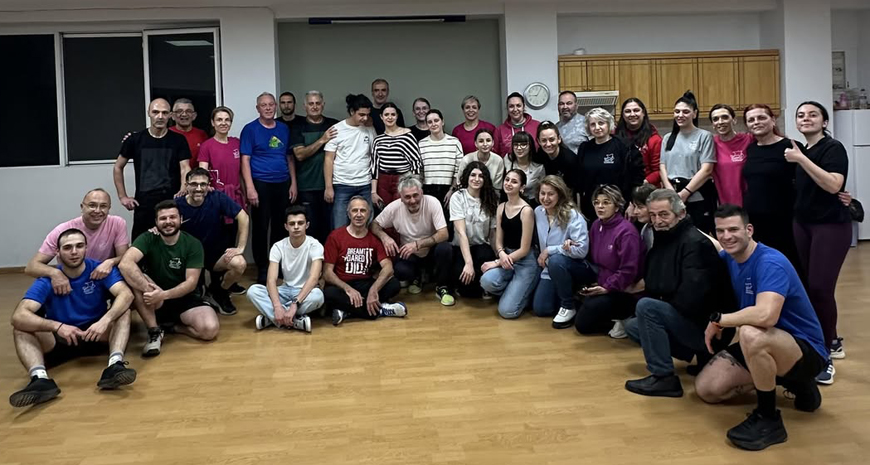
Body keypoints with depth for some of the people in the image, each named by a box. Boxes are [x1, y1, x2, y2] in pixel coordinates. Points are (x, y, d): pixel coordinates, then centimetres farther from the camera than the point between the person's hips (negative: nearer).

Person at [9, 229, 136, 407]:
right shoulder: (47, 281, -12)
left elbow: (126, 294, -27)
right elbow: (18, 316, -25)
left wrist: (105, 320, -44)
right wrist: (57, 326, -41)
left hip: (96, 335, 0)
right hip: (59, 340, 0)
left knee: (123, 311, -25)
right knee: (20, 328, -23)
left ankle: (115, 365, -47)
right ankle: (40, 379, -47)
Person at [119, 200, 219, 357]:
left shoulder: (193, 244, -8)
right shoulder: (147, 239, -9)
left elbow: (191, 282, -14)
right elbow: (125, 264, -28)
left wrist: (163, 294, -30)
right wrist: (151, 291, -37)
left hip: (184, 299, 0)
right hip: (155, 301, 1)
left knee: (210, 329, -29)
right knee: (132, 277, -29)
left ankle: (170, 326, 2)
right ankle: (154, 332, -19)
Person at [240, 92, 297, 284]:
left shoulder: (284, 129, 11)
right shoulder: (250, 129, -2)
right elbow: (245, 160, -7)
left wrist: (293, 183, 8)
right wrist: (250, 188, -15)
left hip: (283, 184, 4)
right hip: (261, 184, -4)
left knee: (280, 227, 12)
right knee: (261, 228, 0)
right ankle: (262, 270, 10)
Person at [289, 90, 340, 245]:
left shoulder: (335, 125, 7)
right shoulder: (298, 128, 4)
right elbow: (300, 155, -8)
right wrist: (322, 140, -18)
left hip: (330, 184, 1)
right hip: (307, 187, -1)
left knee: (330, 226, 2)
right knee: (309, 227, 3)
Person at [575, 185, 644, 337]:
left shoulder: (626, 231, -21)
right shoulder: (596, 225, 4)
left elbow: (628, 271, -23)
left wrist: (607, 288, -22)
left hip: (623, 291, -8)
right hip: (602, 286, 8)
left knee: (591, 306, -30)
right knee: (581, 324, 3)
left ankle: (626, 320, -7)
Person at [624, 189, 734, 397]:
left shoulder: (695, 242, -19)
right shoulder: (662, 240, 8)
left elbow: (690, 296, -29)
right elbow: (653, 286, 14)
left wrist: (665, 306, -12)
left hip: (706, 325, -10)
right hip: (681, 319, 10)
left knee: (646, 307, -25)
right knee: (633, 326, 15)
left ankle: (664, 378, -19)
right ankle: (697, 354, 12)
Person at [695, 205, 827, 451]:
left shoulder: (771, 263, -26)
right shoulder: (728, 257, -1)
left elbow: (766, 316, -42)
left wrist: (717, 320, -28)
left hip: (805, 350, -9)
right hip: (762, 347, 9)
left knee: (751, 333, -40)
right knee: (706, 389, 1)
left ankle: (769, 419, -18)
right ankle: (790, 382, 16)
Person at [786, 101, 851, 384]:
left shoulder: (833, 148, -10)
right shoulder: (801, 150, 10)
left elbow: (833, 185, -26)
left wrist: (801, 159, -23)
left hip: (831, 225, -7)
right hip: (803, 224, 7)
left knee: (820, 287, -13)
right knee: (809, 286, 6)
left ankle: (824, 357, -4)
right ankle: (831, 342, 23)